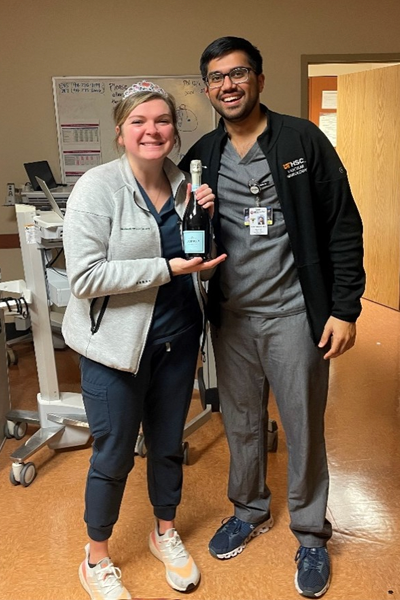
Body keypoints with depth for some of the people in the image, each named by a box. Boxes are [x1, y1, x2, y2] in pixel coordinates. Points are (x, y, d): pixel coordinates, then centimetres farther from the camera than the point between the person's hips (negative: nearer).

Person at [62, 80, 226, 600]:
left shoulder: (182, 183, 4)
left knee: (168, 444, 20)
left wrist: (205, 219, -6)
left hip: (177, 339, 6)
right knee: (114, 456, 9)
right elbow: (84, 278, -22)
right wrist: (167, 268, -24)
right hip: (116, 344, -5)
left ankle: (166, 533, 46)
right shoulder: (98, 187, -15)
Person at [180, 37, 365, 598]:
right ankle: (250, 511, 41)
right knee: (241, 422, 17)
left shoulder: (302, 140, -5)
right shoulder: (202, 155, 6)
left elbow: (343, 227, -6)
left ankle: (311, 534, 31)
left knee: (304, 427, 9)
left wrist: (345, 309, -10)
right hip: (230, 316, 4)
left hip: (293, 314, -3)